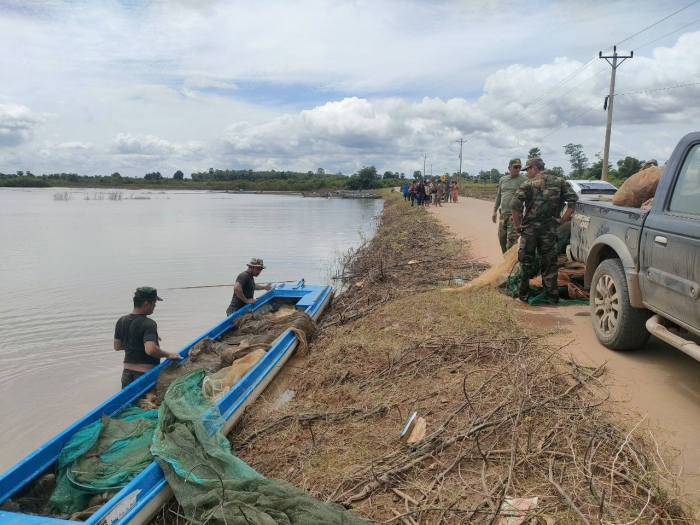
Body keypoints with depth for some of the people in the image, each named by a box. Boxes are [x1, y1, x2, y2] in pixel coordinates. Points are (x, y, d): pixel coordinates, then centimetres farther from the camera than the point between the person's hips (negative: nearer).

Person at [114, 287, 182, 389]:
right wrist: (168, 355, -17)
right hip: (146, 374, -7)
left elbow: (117, 346, 13)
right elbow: (150, 349, -31)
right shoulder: (148, 324, -19)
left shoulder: (121, 321, 4)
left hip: (127, 373, 7)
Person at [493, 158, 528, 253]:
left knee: (511, 240, -9)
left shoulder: (524, 180, -7)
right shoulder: (502, 179, 11)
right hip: (503, 214, 6)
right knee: (502, 238, 13)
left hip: (515, 215, -6)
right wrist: (495, 211, 16)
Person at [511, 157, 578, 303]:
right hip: (550, 229, 3)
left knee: (526, 262, 9)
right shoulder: (559, 182, 5)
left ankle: (523, 294, 14)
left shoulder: (529, 184, -7)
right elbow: (573, 199, -3)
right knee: (549, 262, 11)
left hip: (529, 228, -3)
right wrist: (563, 220, -1)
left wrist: (517, 224, -9)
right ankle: (552, 295, 14)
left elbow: (515, 204, -18)